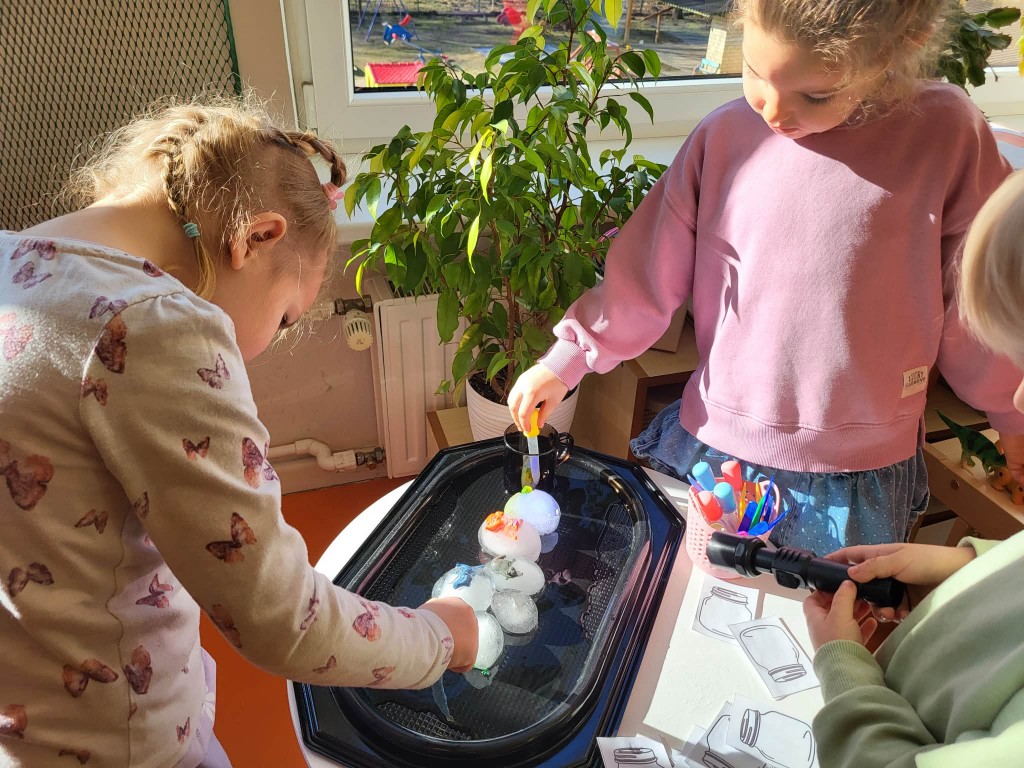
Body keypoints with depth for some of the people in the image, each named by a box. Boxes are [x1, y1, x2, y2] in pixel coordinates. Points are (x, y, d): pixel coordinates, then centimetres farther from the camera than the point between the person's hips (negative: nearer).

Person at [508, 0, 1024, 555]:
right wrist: (565, 361, 1)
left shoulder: (946, 134, -9)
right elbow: (648, 272, 0)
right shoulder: (725, 136, -6)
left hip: (861, 477, -1)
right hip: (713, 448, 2)